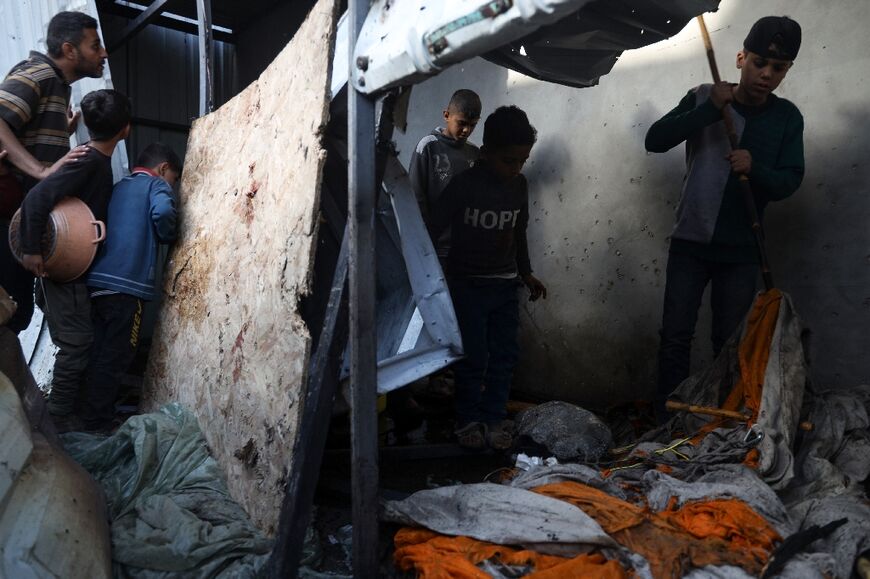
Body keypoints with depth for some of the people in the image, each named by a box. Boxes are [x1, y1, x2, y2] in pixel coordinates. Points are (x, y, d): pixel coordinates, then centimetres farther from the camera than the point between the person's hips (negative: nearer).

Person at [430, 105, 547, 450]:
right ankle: (468, 420, 13)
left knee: (505, 354, 5)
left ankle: (494, 419, 16)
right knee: (473, 357, -3)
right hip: (467, 283, -5)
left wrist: (526, 274, 18)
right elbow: (434, 230, -10)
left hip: (506, 284, 5)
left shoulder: (519, 185, 5)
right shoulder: (463, 185, -12)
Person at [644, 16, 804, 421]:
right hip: (689, 243, -1)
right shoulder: (703, 98, -2)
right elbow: (655, 140, -13)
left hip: (741, 251, 1)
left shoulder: (788, 118, 1)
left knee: (729, 344, 7)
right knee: (675, 337, 0)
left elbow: (790, 181, -3)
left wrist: (755, 169, -24)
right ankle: (666, 423, 10)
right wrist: (709, 110, -23)